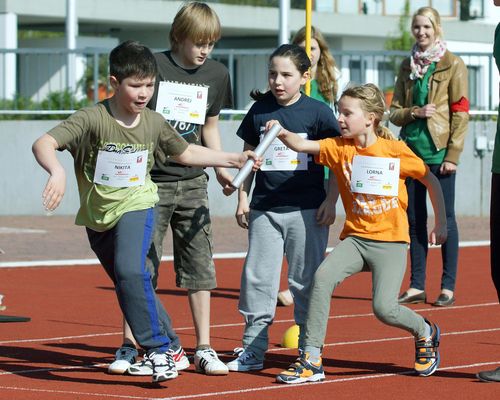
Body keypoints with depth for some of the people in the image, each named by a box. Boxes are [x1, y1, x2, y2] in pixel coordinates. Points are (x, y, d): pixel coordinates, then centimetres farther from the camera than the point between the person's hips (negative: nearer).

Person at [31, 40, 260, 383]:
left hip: (137, 205, -1)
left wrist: (235, 160, 15)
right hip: (98, 214, 1)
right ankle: (169, 346, 33)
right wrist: (57, 171, -48)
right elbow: (44, 143, -28)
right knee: (131, 284, 13)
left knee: (130, 271, -28)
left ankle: (158, 348, -23)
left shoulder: (155, 123, -3)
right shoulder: (92, 120, -17)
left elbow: (185, 152, 16)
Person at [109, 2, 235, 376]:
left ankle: (204, 348, 9)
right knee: (142, 264, -1)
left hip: (192, 182, 4)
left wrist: (221, 166, 6)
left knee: (199, 262, 3)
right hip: (150, 181, -4)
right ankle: (130, 346, 8)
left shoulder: (216, 74, 7)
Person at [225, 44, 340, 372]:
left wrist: (330, 201, -5)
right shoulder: (260, 110, 6)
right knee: (257, 278, 3)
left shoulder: (318, 112, -3)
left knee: (306, 282, 2)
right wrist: (243, 198, 10)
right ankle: (253, 349, 10)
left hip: (307, 210, -3)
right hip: (264, 209, 3)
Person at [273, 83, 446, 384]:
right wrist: (282, 134, -33)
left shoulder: (396, 150, -6)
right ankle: (312, 361, -17)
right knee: (322, 277, -23)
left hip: (390, 241, -3)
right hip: (355, 238, 3)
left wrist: (441, 224, 7)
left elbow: (431, 180, 5)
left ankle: (426, 333, 20)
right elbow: (302, 145, -13)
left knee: (384, 308, -16)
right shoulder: (339, 148, 1)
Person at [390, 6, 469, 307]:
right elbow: (395, 112, 11)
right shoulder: (407, 67, 12)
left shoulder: (453, 65, -2)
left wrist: (452, 155, -11)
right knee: (415, 219, 6)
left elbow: (460, 112, -6)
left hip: (439, 152, -5)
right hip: (412, 150, 5)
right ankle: (417, 285, 12)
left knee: (445, 217, -1)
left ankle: (448, 287, 3)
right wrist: (416, 112, -10)